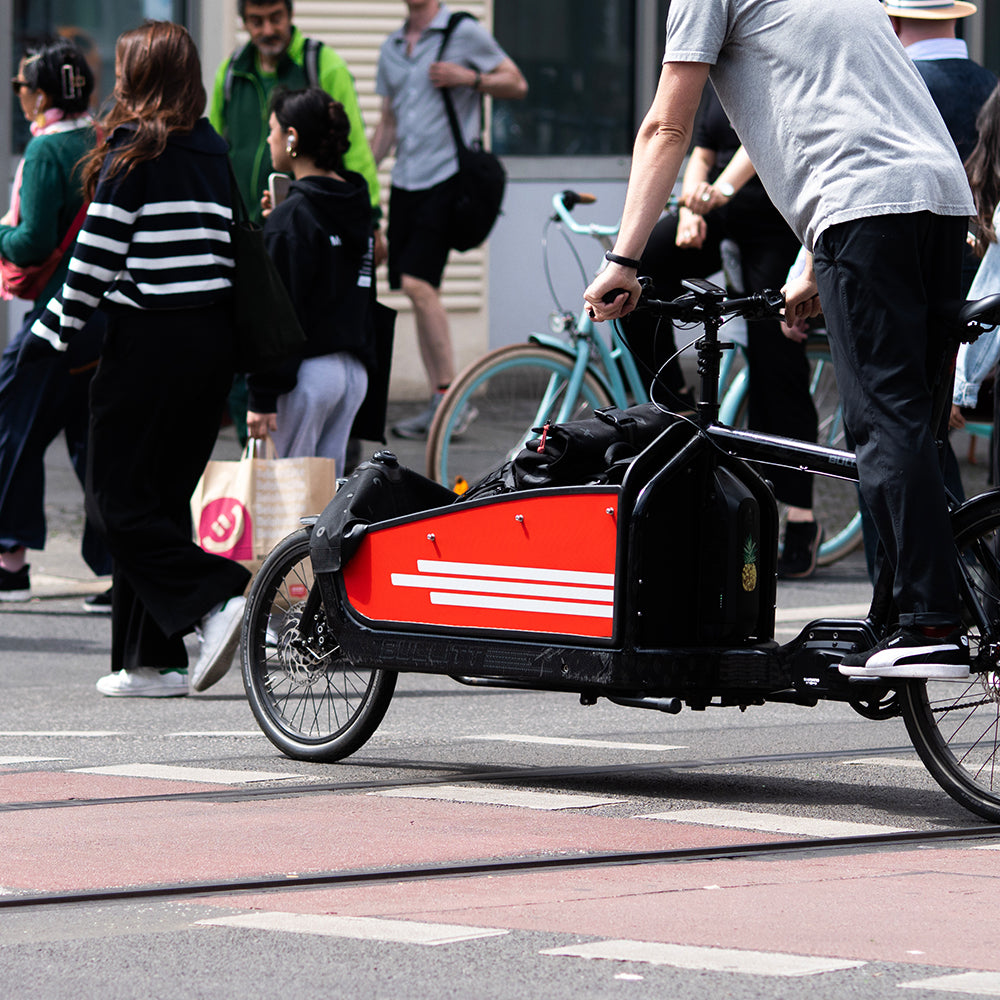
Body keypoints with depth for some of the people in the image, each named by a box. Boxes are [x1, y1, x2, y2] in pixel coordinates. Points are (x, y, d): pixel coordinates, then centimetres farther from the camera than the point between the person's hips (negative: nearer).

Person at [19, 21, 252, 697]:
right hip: (213, 338, 7)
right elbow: (227, 247, 11)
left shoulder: (134, 152, -8)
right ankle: (151, 661, 11)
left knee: (119, 500, 0)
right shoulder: (214, 153, 10)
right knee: (163, 496, 12)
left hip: (149, 339, -7)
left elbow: (96, 259, -11)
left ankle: (215, 598, -18)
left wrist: (53, 332, -3)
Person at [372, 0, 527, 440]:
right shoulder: (391, 48, 16)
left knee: (417, 282, -17)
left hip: (446, 176, -6)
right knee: (420, 289, 5)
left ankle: (449, 395, -9)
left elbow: (516, 84, 2)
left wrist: (470, 78, -14)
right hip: (405, 181, 7)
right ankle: (439, 403, 9)